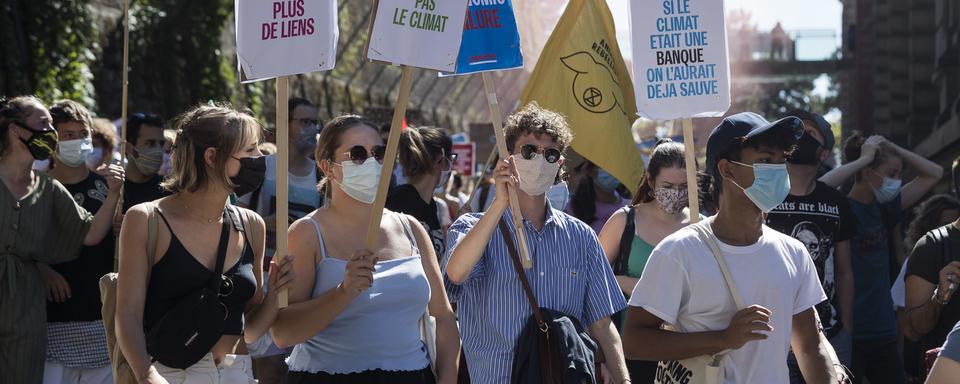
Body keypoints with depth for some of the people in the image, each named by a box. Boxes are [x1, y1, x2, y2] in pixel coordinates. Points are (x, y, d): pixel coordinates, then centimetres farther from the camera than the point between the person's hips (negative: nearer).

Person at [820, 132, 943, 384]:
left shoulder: (885, 209, 10)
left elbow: (934, 173, 17)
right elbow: (818, 188, -33)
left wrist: (892, 148, 3)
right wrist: (863, 158, -21)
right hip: (849, 333, -7)